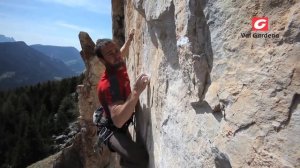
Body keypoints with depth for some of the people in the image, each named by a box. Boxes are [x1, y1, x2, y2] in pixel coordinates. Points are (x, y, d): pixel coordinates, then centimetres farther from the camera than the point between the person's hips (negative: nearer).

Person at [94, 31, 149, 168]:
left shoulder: (119, 66, -9)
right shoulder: (109, 83, -35)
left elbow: (120, 55, 18)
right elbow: (118, 120, -45)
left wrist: (129, 40, 10)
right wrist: (136, 92, -52)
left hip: (123, 126, 8)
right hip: (112, 130, -8)